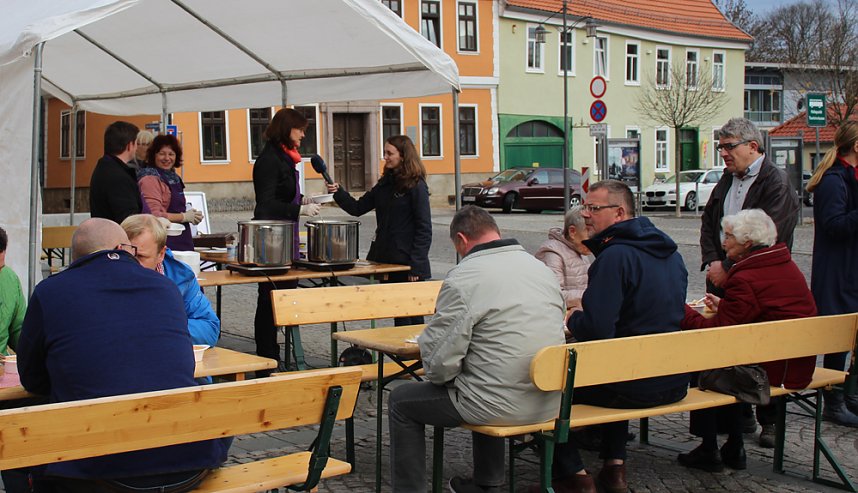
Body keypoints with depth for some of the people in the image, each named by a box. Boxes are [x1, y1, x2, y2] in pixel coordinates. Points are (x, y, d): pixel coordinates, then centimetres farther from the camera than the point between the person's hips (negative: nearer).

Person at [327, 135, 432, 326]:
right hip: (385, 258, 7)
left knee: (412, 316, 0)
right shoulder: (385, 184, 12)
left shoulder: (416, 186, -9)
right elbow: (358, 208, 12)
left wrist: (416, 266, -16)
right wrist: (338, 193, -6)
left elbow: (424, 229, -12)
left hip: (407, 261, -7)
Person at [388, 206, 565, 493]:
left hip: (502, 407, -7)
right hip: (549, 403, 7)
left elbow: (439, 364, -17)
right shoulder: (542, 269, 7)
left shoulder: (462, 279, -15)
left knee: (401, 402, 13)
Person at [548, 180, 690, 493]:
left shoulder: (615, 256, -19)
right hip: (674, 383, 9)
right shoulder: (669, 252, 10)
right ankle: (614, 467, 30)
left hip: (634, 388, -9)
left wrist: (573, 320, -3)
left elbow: (597, 330, -26)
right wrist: (586, 310, 19)